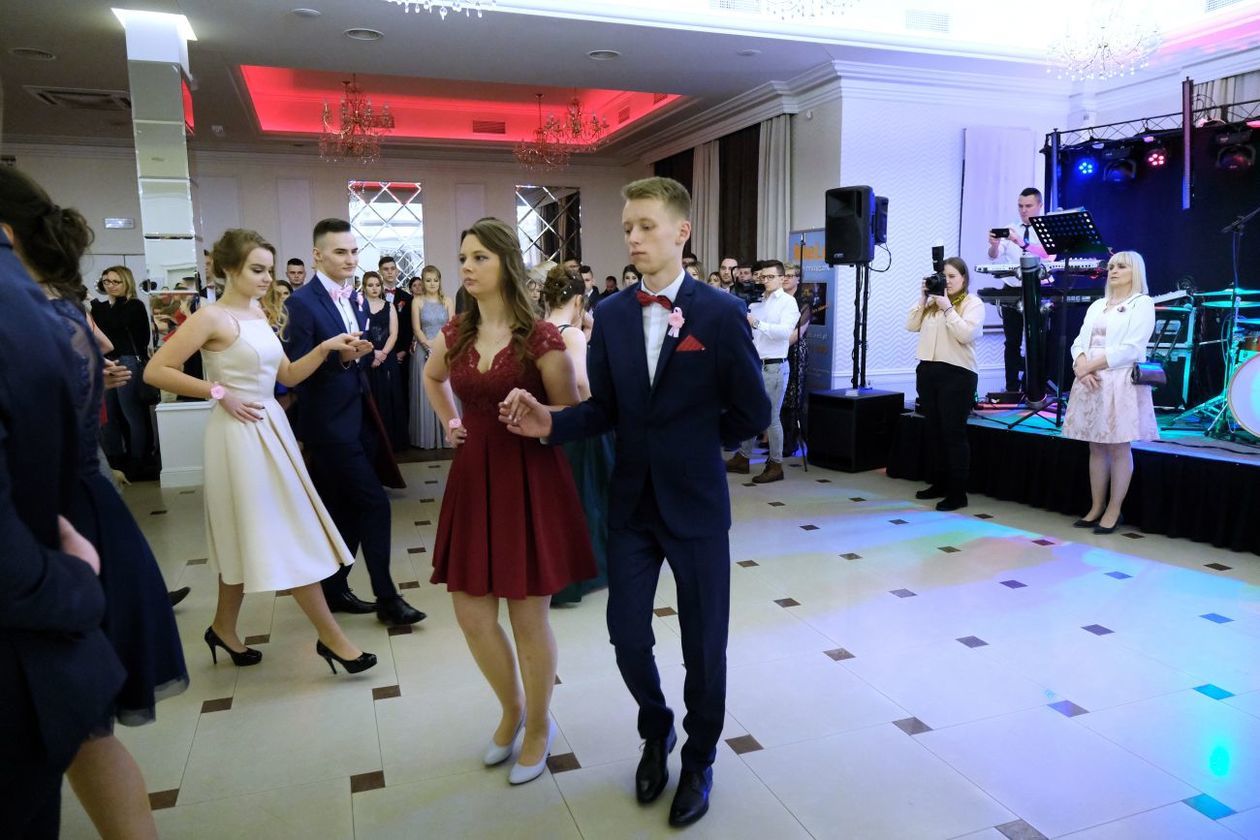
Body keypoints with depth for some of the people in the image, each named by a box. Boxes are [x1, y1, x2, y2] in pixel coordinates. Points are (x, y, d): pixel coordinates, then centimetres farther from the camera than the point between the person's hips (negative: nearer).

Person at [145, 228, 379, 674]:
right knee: (284, 533, -3)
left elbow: (288, 375, 12)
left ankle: (224, 627, 32)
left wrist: (326, 347, -1)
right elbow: (155, 371, -15)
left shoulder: (261, 314, 10)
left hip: (271, 427, 8)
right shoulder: (212, 317, -12)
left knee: (256, 533, 15)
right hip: (240, 432, -8)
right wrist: (219, 392, -16)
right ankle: (331, 636, 5)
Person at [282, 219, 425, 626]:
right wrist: (338, 356, -27)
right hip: (331, 424, -8)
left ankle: (334, 589, 28)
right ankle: (387, 598, 4)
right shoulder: (302, 303, -13)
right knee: (374, 504, -8)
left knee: (347, 511, 14)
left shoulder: (356, 298, 11)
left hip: (360, 419, 8)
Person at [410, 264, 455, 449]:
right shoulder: (417, 301, 2)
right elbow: (416, 329, -3)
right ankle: (428, 437, 8)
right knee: (426, 394, 2)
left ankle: (447, 434, 11)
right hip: (425, 351, -1)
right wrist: (430, 345, -14)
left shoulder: (447, 301, 6)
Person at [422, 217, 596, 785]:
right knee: (471, 612, 9)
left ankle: (538, 728, 30)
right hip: (473, 477, 5)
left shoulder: (540, 336, -10)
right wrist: (451, 423, 15)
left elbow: (572, 415, -5)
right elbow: (431, 378, 27)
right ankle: (511, 710, 36)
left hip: (529, 480, -5)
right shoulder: (455, 334, 5)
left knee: (528, 615, 6)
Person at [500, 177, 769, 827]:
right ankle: (655, 731, 40)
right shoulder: (611, 315, 2)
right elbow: (604, 409, 2)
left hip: (696, 505, -3)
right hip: (631, 503, 3)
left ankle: (699, 758, 36)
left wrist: (692, 448, 3)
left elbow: (751, 413, -4)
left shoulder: (721, 313, -9)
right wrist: (549, 424, -15)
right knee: (627, 633, 9)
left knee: (704, 643, 10)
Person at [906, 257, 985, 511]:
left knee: (954, 433, -4)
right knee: (934, 431, 12)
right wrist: (922, 299, 1)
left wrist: (947, 308, -16)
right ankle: (939, 484, 24)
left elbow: (966, 335, -15)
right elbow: (911, 326, 8)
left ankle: (958, 493, 2)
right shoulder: (933, 301, 13)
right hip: (927, 370, 6)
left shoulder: (973, 303, -2)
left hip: (956, 374, -6)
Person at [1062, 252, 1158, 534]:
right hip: (1091, 383, 6)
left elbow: (1130, 349, -12)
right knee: (1096, 447, 7)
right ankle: (1096, 508, 14)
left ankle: (1113, 512, 4)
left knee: (1119, 448, -2)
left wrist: (1090, 365, -15)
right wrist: (1081, 366, -10)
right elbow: (1079, 342, 10)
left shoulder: (1142, 303, 0)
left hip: (1121, 384, -6)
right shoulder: (1097, 305, 19)